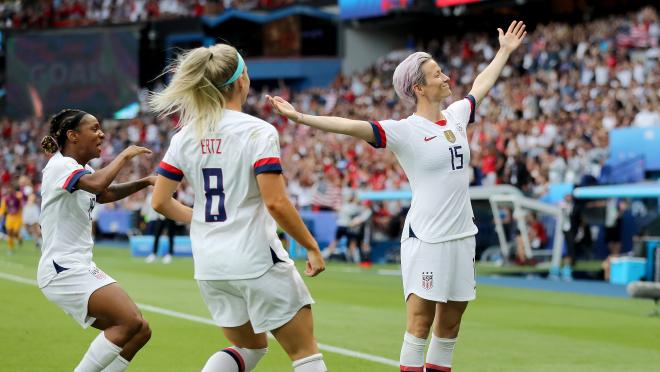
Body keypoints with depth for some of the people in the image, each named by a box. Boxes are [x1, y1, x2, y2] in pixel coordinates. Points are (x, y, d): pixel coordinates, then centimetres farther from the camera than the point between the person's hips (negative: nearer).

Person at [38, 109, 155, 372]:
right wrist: (125, 156, -17)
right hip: (62, 269, -10)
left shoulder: (81, 169, 16)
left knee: (140, 332, 3)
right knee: (131, 322, -22)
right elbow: (97, 184, -33)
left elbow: (105, 193, 36)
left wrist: (145, 182, 21)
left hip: (81, 269, 10)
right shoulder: (60, 166, -12)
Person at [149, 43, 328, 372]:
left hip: (209, 266, 6)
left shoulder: (185, 136, 4)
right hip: (256, 260, -6)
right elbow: (276, 203, -20)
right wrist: (312, 247, -8)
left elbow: (160, 202, 6)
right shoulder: (258, 132, -13)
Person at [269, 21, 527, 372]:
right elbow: (351, 126, -21)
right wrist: (300, 117, -32)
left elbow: (480, 87, 29)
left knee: (450, 323, 10)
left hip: (462, 236, 6)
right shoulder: (403, 130, -11)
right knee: (420, 322, -7)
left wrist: (505, 51, 40)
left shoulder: (456, 115, 9)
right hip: (426, 238, -6)